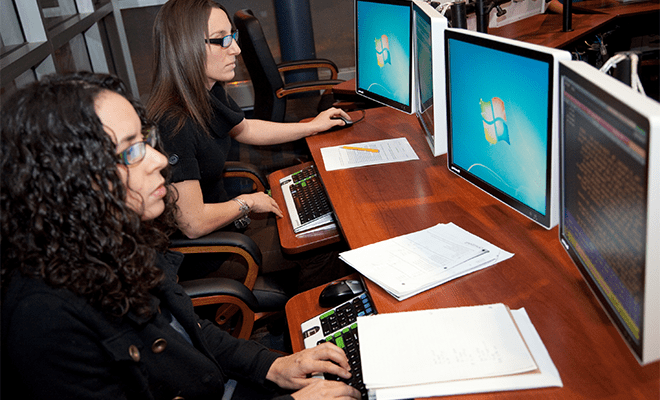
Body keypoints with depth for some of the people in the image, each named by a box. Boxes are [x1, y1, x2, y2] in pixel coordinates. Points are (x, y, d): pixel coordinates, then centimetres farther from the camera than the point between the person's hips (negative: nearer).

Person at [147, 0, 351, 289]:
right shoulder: (172, 126, -33)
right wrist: (247, 202, -13)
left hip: (220, 217, 9)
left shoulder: (210, 93, -5)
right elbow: (194, 224, -30)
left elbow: (244, 129, 18)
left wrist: (312, 126, 22)